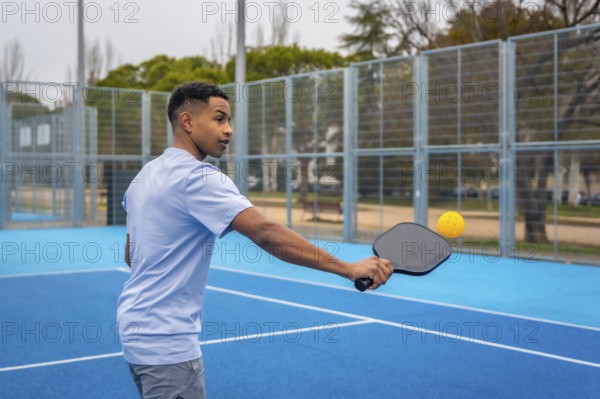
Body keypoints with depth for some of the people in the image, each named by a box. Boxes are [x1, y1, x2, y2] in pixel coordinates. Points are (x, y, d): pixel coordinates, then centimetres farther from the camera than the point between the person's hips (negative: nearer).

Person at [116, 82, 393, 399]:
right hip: (165, 342, -10)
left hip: (135, 326, 10)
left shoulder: (146, 175, 9)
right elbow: (266, 234, -32)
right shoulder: (199, 178, -20)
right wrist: (348, 269, -34)